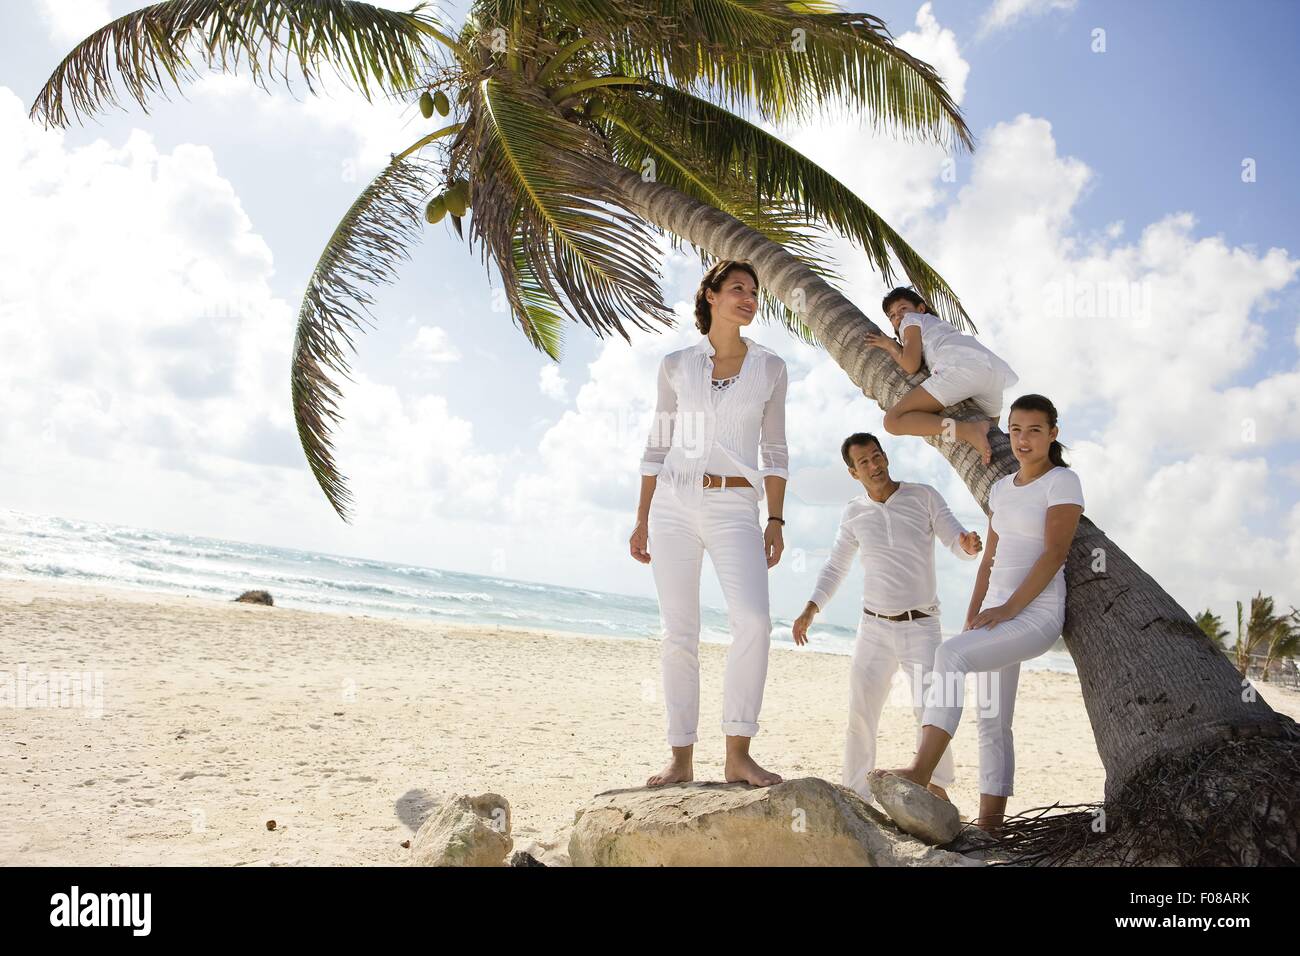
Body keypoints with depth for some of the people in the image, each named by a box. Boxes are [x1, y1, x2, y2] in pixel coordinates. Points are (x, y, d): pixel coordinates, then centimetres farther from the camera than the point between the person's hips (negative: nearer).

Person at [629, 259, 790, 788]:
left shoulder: (770, 368, 9)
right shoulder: (676, 364, 10)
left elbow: (775, 452, 9)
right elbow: (658, 445, 12)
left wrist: (775, 521, -1)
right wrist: (641, 519, 7)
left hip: (735, 509, 0)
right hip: (674, 504, 1)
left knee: (753, 621, -20)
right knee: (679, 633, 0)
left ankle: (738, 754, -10)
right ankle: (681, 759, 8)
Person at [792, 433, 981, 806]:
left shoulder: (924, 496, -2)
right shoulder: (853, 514, 4)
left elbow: (958, 544, -8)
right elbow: (835, 568, 13)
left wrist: (969, 543, -33)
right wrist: (809, 611, 1)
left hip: (922, 626, -2)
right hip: (874, 627, 2)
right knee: (860, 714, -2)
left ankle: (936, 785, 3)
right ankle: (856, 796, 8)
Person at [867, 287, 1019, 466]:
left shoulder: (912, 319, 23)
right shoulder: (940, 325, 45)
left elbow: (911, 365, 7)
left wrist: (890, 346, 24)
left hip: (961, 366, -8)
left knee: (893, 420, -11)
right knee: (990, 440, 32)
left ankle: (969, 430, -26)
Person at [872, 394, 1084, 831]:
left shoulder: (1063, 481, -4)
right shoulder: (1002, 487, 17)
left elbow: (1055, 553, -14)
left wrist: (1009, 609, -20)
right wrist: (972, 617, 10)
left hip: (1037, 613, -8)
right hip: (998, 613, 8)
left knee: (951, 654, -30)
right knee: (992, 722, 5)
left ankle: (921, 770, -32)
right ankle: (988, 824, 9)